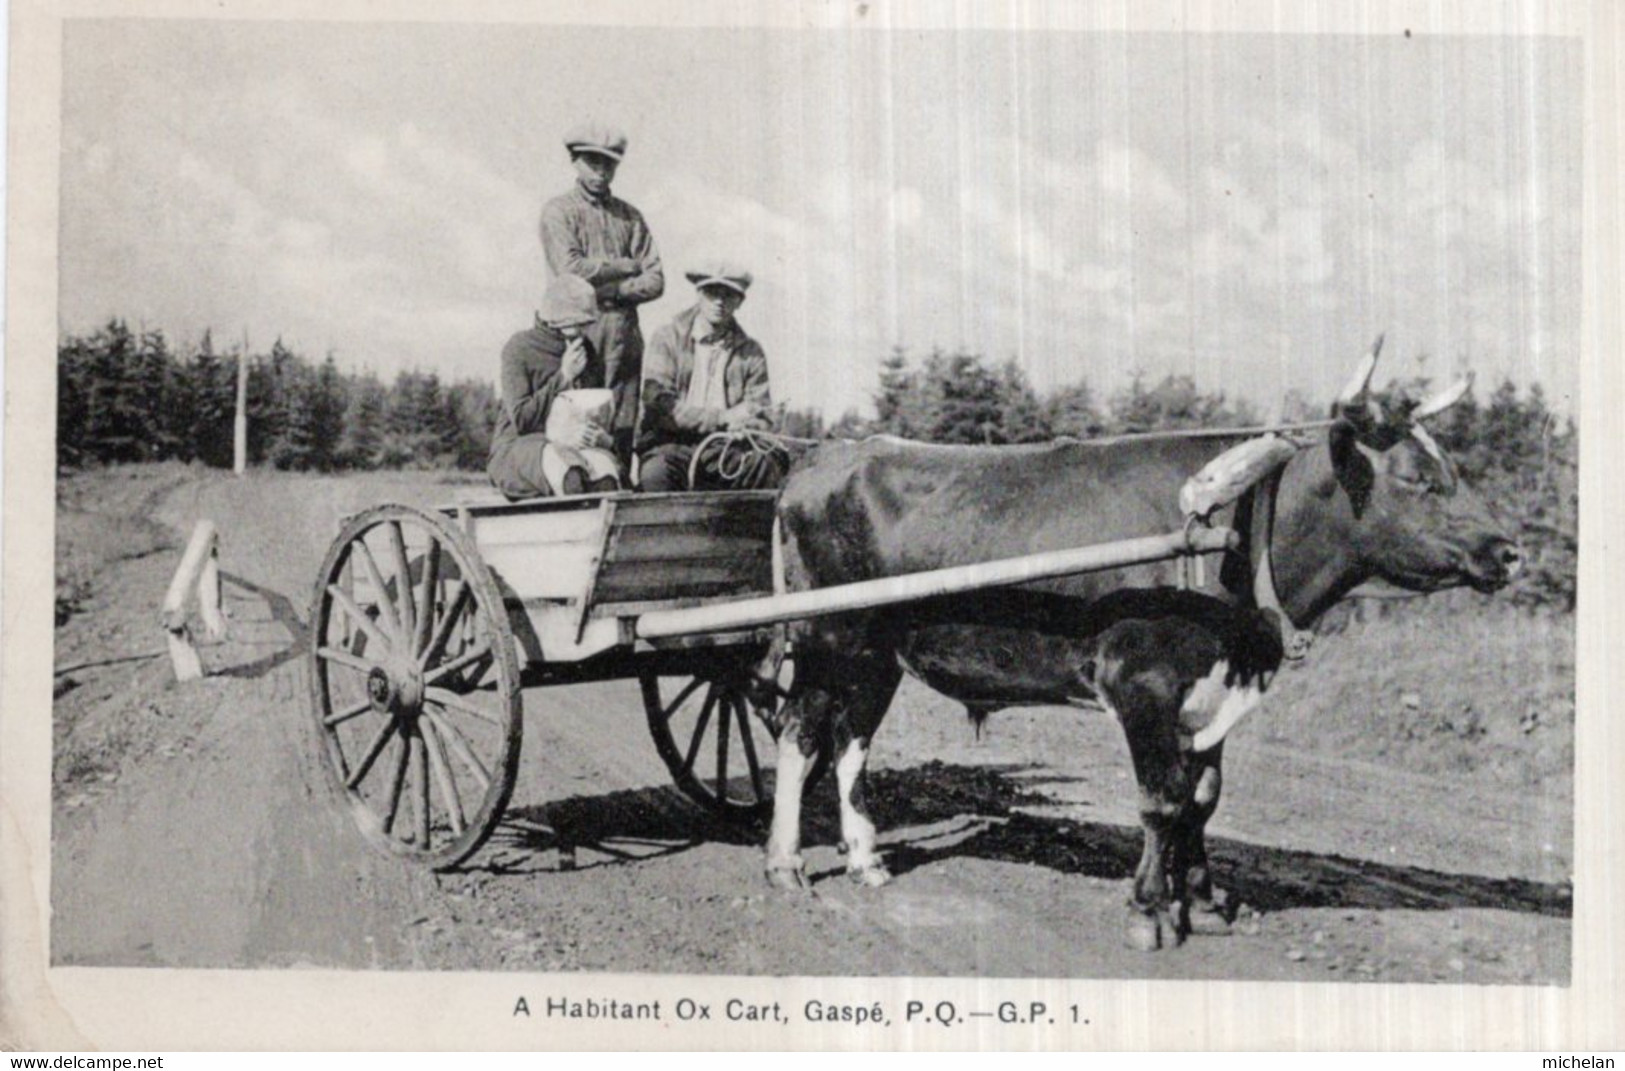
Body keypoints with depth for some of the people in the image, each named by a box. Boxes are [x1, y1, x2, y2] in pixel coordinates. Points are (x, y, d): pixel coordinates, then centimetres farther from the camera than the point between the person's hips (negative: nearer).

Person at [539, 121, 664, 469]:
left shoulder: (629, 216, 18)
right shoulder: (558, 211, 7)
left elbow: (655, 281, 9)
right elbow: (571, 269, -9)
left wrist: (608, 290, -7)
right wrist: (626, 266, 0)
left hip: (624, 332, 4)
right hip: (577, 331, -3)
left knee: (622, 431, -2)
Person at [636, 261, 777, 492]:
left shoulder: (750, 353, 14)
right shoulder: (668, 339, 7)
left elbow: (761, 419, 12)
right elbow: (660, 407, -5)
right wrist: (723, 418, -11)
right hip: (672, 446, -2)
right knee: (655, 472, -35)